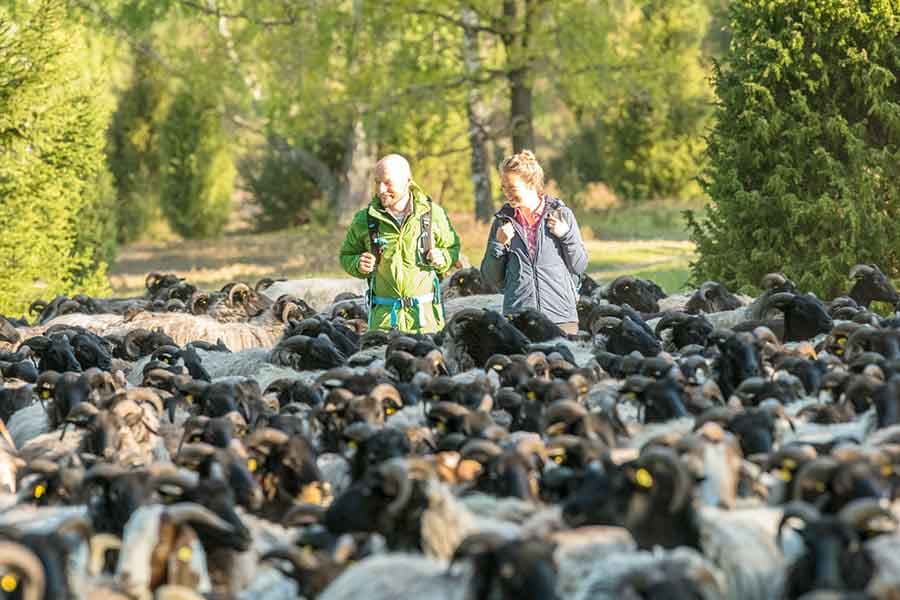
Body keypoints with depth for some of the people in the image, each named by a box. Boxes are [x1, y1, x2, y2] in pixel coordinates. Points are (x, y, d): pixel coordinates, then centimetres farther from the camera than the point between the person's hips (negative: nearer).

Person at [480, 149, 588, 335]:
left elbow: (580, 266, 8)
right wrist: (498, 245, -4)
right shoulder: (503, 221, 8)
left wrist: (566, 235, -6)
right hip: (517, 318, 1)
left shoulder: (561, 215, 4)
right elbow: (491, 278, 11)